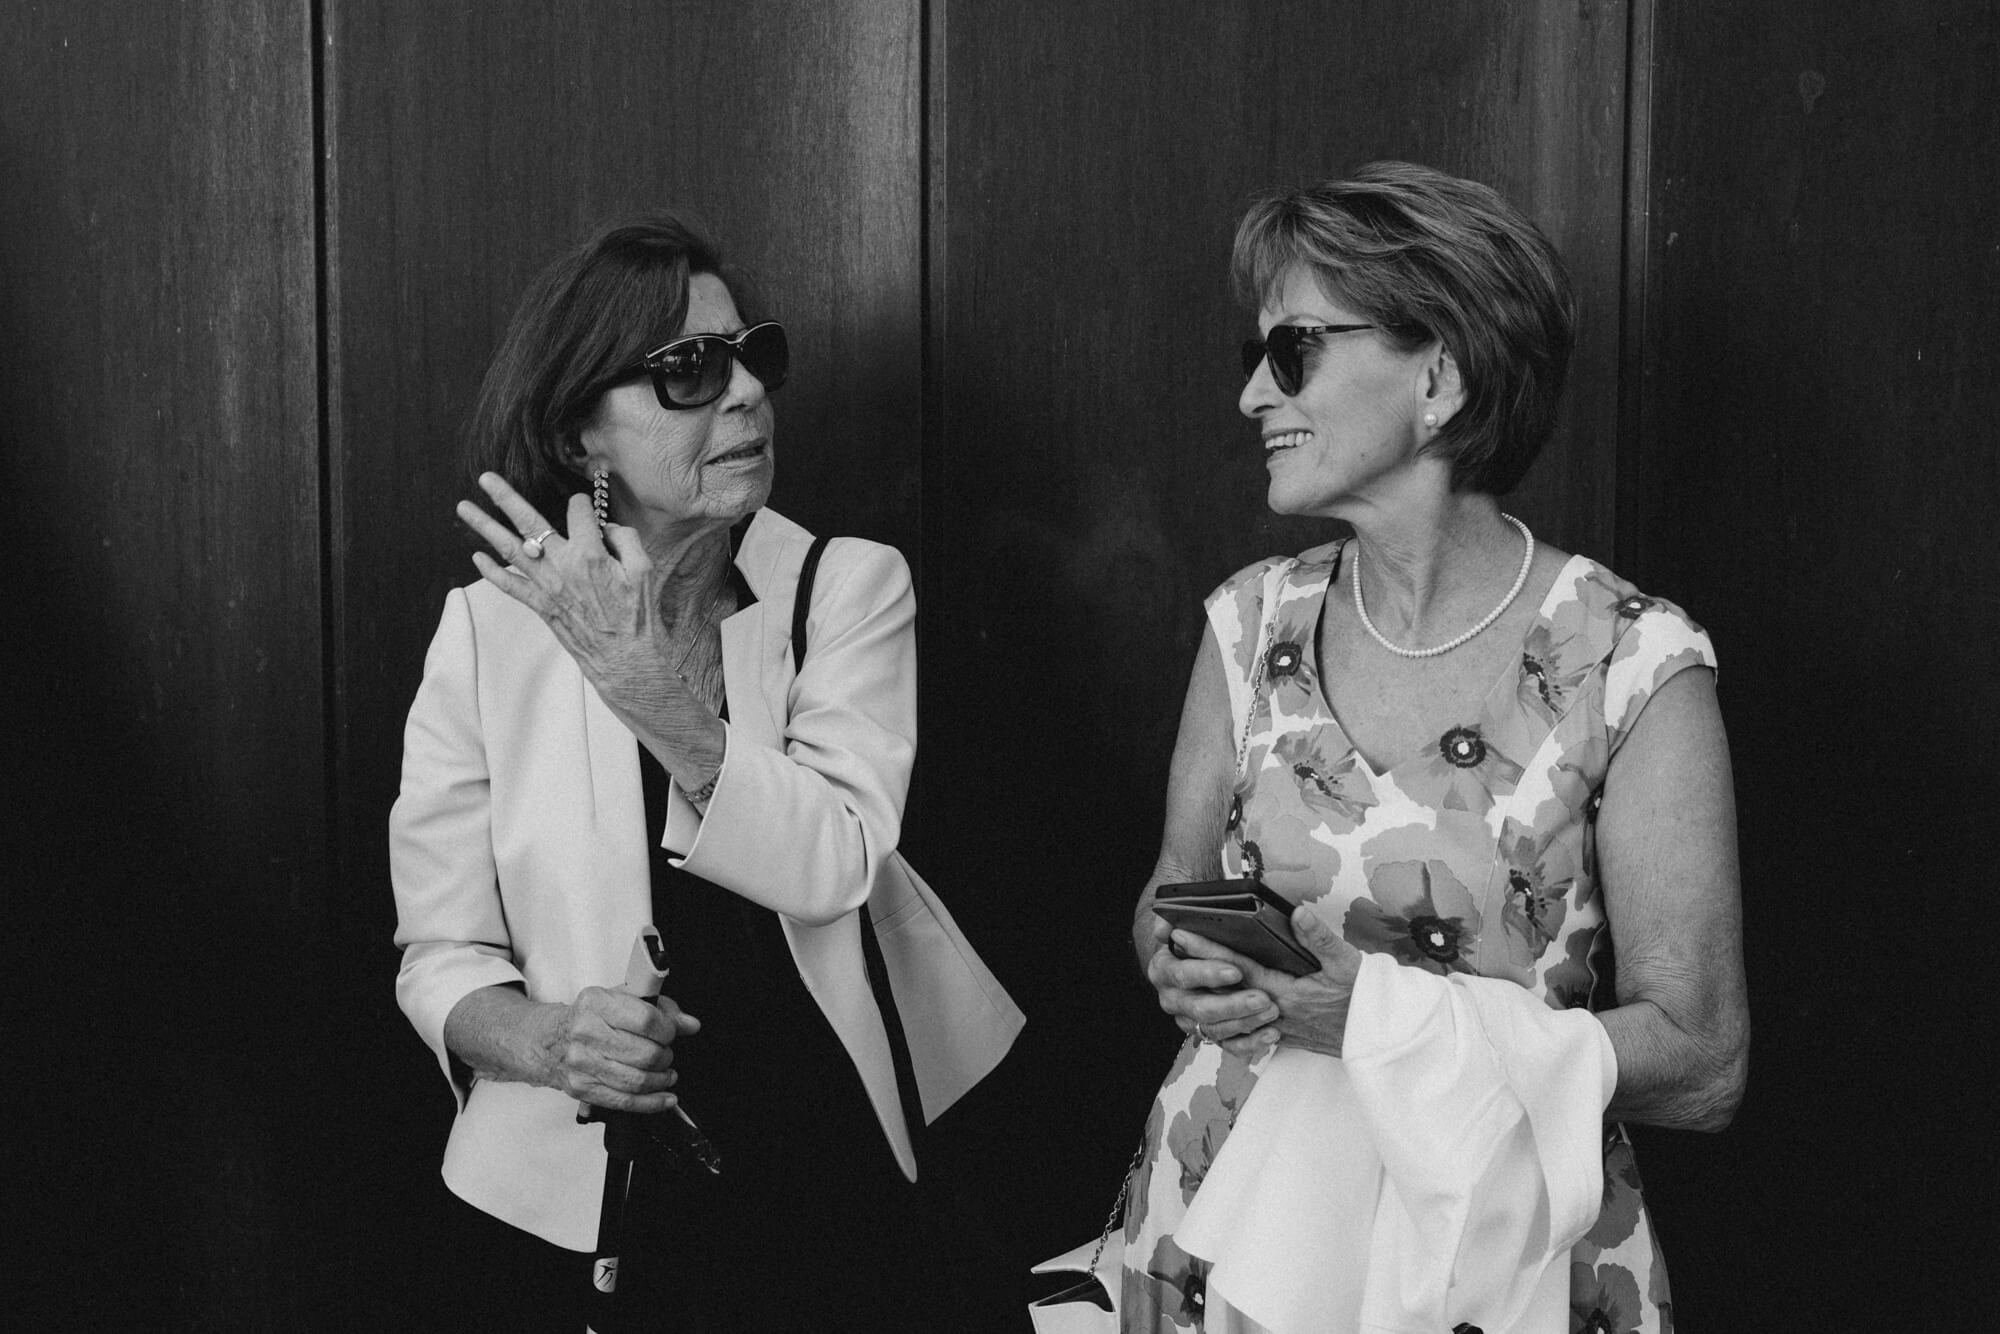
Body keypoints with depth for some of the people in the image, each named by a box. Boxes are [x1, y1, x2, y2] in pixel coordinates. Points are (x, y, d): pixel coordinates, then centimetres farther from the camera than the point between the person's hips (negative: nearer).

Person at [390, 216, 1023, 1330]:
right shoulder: (489, 627, -6)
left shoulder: (851, 587, -5)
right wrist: (543, 1040, -24)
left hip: (824, 1183, 0)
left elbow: (831, 865, -20)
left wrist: (640, 681, -27)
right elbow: (442, 954, -4)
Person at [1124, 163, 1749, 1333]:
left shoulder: (1633, 666, -15)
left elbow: (1701, 1063, -15)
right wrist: (1184, 966, -13)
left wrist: (1378, 1013, -23)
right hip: (1231, 1230, 4)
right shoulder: (1255, 622, -2)